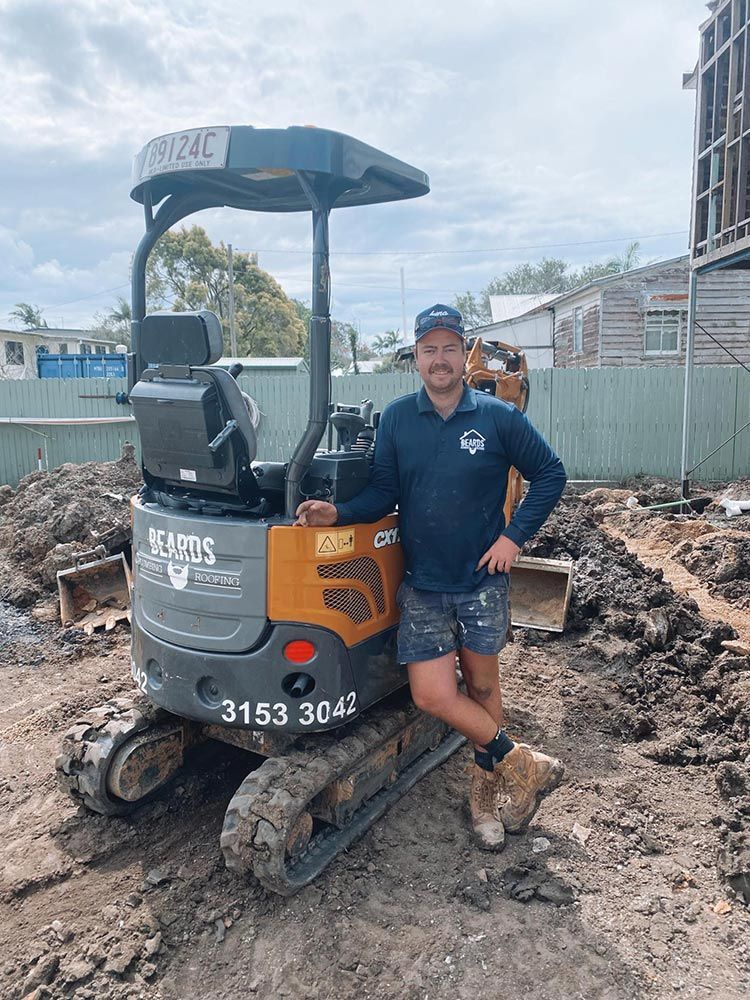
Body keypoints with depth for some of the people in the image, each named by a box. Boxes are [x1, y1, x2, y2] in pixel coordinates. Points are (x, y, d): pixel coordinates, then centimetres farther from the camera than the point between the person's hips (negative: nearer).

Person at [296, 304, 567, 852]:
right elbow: (384, 492, 0)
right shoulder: (396, 418, 1)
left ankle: (487, 788, 33)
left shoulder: (497, 416, -4)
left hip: (482, 579, -1)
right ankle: (524, 764, 19)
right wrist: (339, 513, -18)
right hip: (423, 584, 2)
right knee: (432, 694, -3)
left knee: (481, 683, 11)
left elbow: (550, 473, 2)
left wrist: (515, 536, -6)